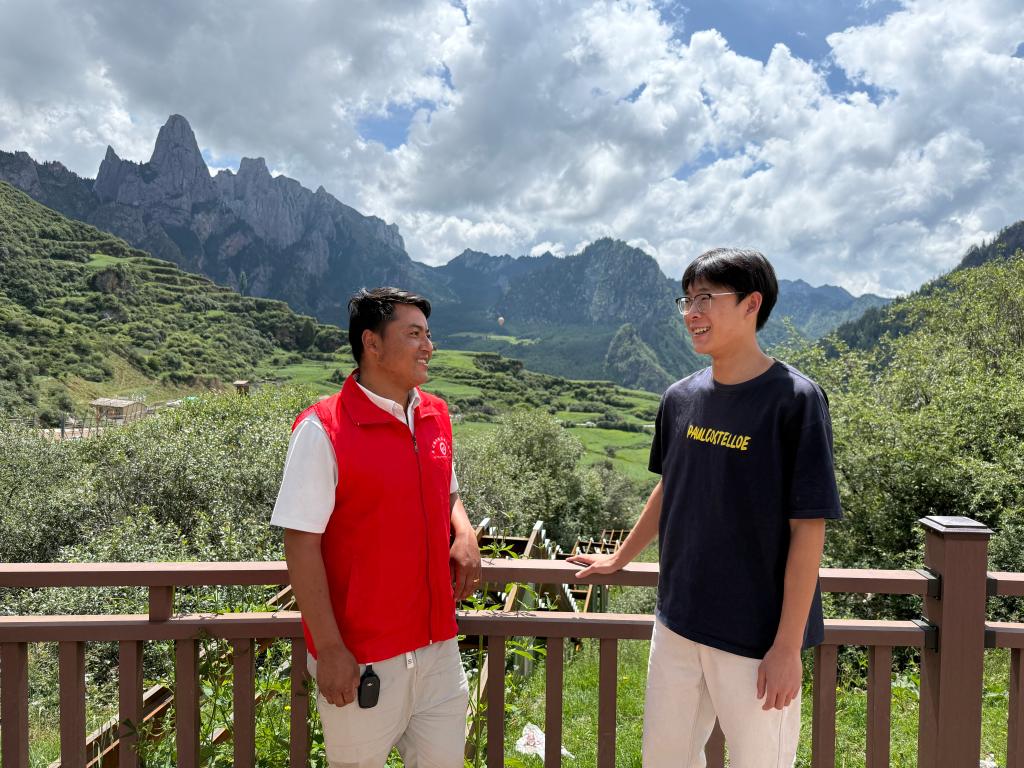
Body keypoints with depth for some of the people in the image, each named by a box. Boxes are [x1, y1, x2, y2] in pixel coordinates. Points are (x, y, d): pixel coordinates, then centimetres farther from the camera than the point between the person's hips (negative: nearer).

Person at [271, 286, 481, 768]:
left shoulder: (436, 416, 3)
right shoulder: (322, 430, -16)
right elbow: (301, 545, -15)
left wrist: (465, 534, -4)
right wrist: (329, 649, -15)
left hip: (439, 647, 6)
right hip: (363, 661, -5)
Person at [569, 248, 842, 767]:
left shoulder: (794, 399, -15)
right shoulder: (681, 398, 2)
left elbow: (808, 529, -14)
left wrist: (788, 645, -14)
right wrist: (619, 559, 23)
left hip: (756, 636, -5)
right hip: (678, 622, 6)